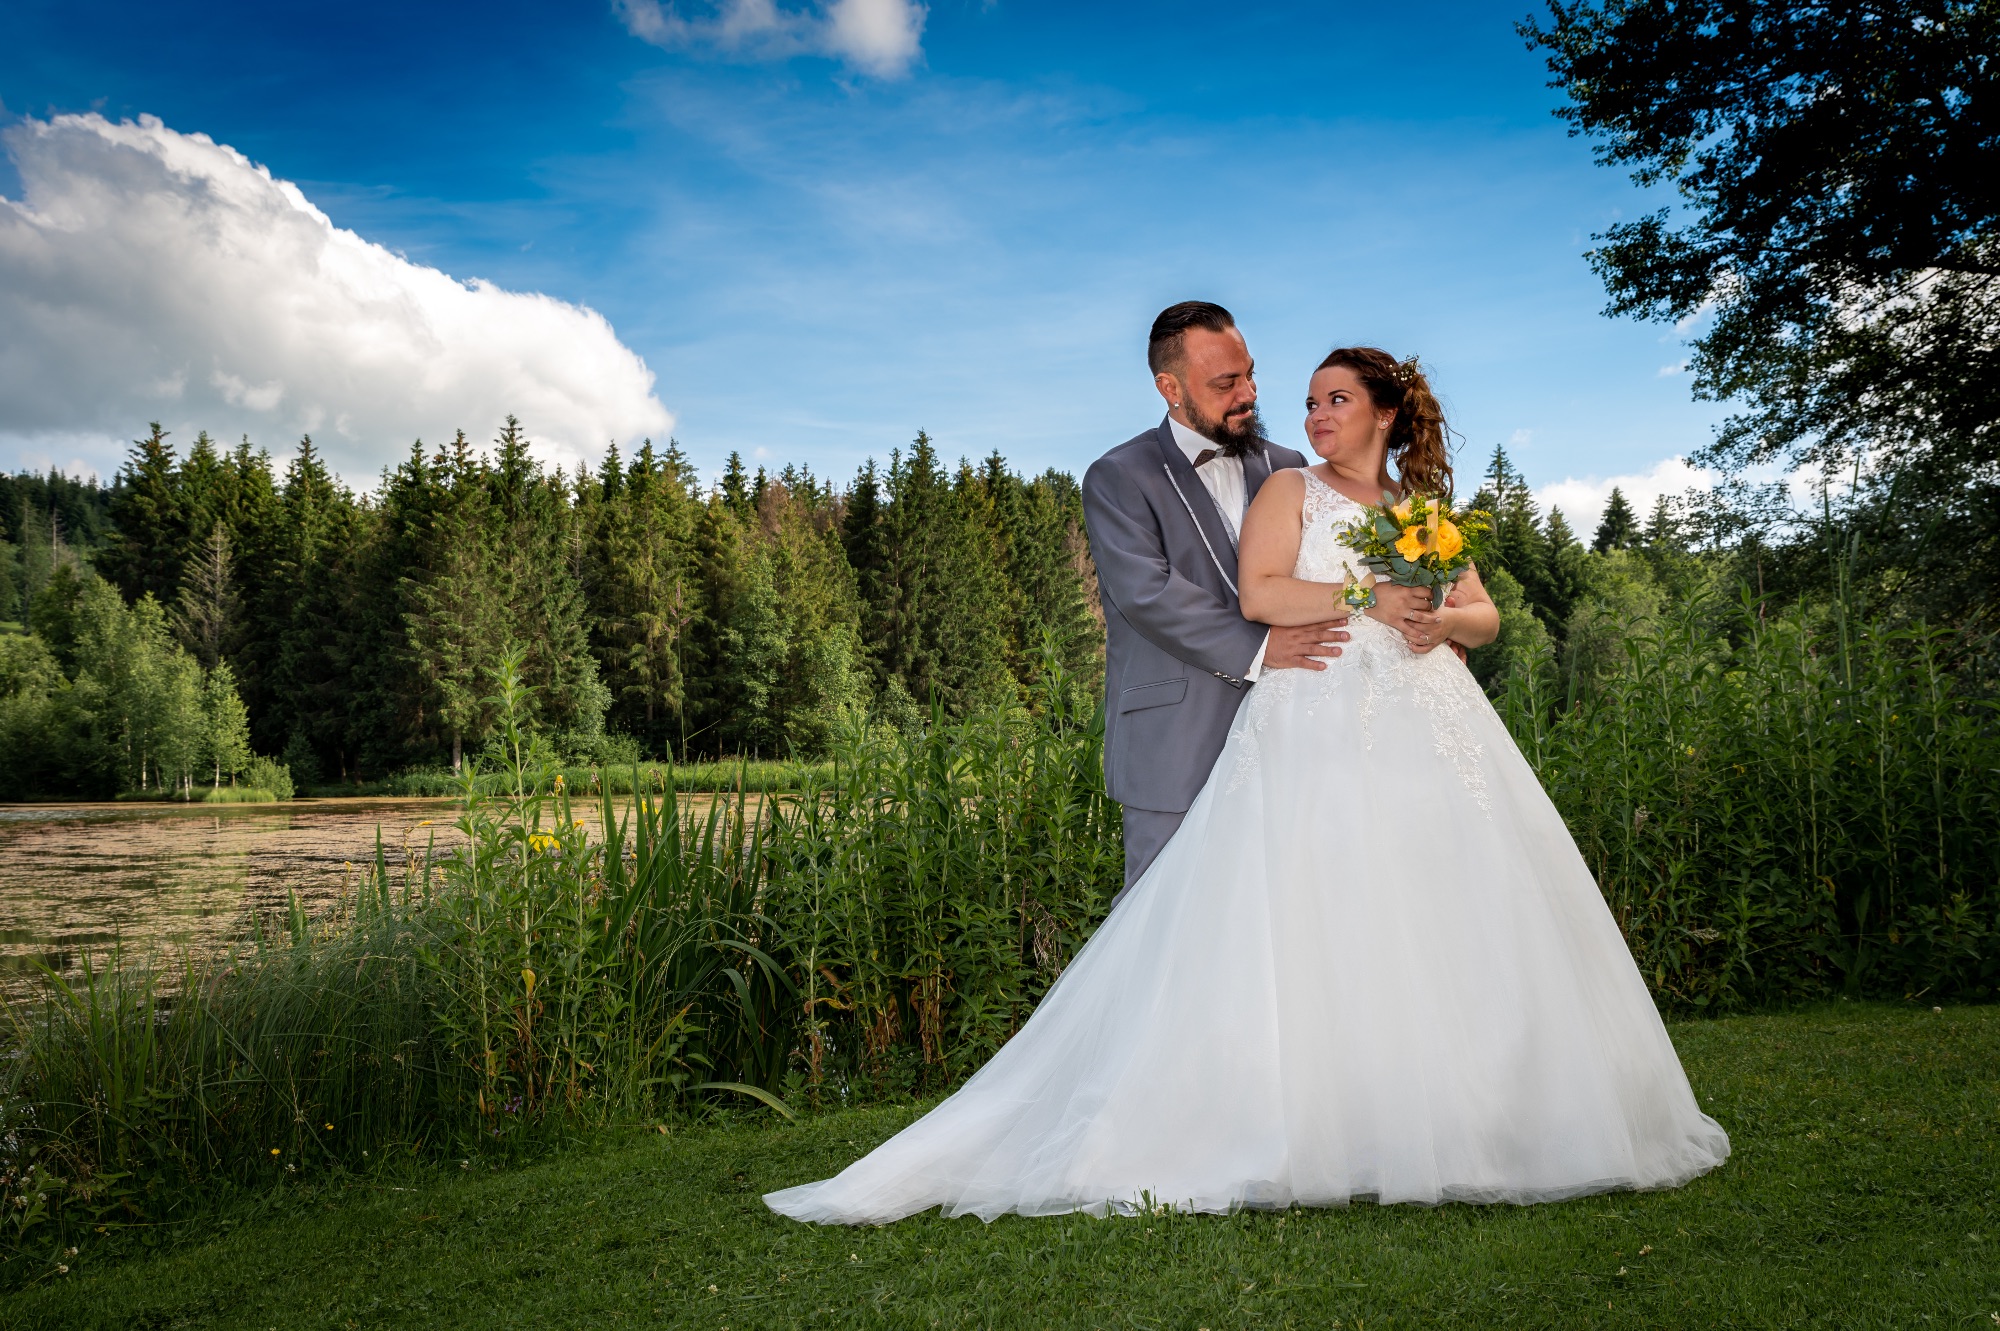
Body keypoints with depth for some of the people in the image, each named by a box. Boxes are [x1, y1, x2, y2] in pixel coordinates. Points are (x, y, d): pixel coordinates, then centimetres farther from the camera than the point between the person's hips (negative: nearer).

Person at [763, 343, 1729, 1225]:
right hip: (1322, 731, -4)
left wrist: (1441, 620, -5)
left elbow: (1484, 617, 17)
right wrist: (1369, 600, -12)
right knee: (1314, 932, -10)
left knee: (1447, 926, 1)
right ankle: (1322, 1129, -6)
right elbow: (1259, 593, -6)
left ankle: (1460, 1119, 11)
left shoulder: (1426, 511, 22)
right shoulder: (1289, 491, 10)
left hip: (1433, 735, 4)